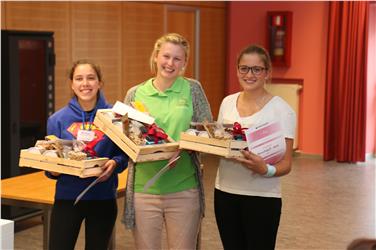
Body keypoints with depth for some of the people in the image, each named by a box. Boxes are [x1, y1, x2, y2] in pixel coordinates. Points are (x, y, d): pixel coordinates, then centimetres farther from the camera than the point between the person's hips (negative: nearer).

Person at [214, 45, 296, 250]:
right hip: (225, 193, 5)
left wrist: (265, 169, -31)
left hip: (262, 197, -4)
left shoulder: (281, 109, -9)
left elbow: (285, 164, -11)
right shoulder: (227, 102, 7)